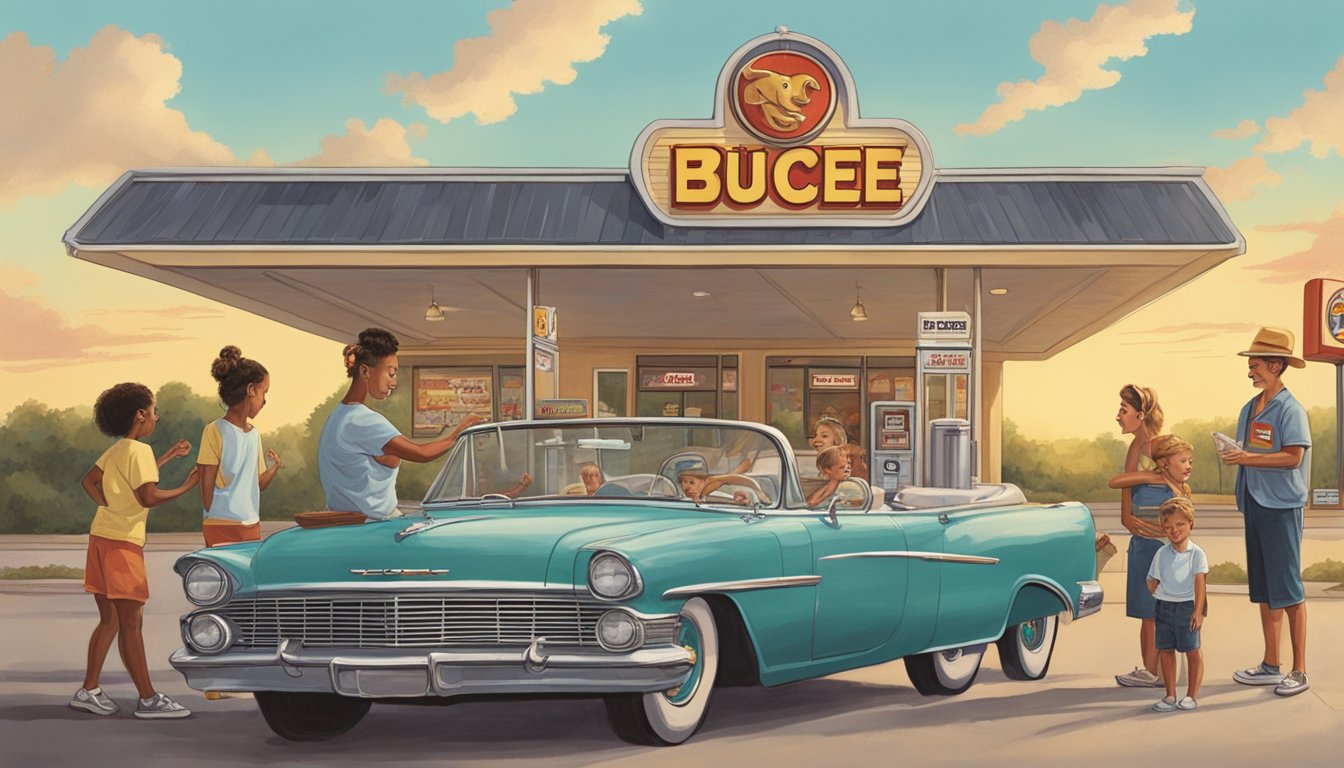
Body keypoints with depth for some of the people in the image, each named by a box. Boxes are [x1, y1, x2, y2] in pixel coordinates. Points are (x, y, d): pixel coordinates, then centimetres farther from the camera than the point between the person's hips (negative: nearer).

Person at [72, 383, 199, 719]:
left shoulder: (116, 450, 15)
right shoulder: (140, 450, -11)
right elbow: (149, 497, -19)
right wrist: (186, 487, -8)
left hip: (102, 536, 9)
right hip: (122, 542, -9)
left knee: (110, 619, 14)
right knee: (131, 622, -7)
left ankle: (89, 691, 15)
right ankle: (148, 699, -4)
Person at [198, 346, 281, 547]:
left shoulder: (254, 435, 14)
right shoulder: (215, 431, -7)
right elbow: (207, 487, -8)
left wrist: (273, 469, -1)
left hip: (252, 527, 7)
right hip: (223, 528, -7)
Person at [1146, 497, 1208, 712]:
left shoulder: (1196, 554, -5)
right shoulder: (1161, 554, 4)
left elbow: (1200, 583, -11)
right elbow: (1152, 582, 9)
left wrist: (1198, 611, -16)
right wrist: (1159, 595, -7)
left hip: (1187, 607, -3)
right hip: (1164, 607, 3)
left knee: (1192, 650, 1)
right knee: (1166, 650, 7)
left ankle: (1192, 695, 10)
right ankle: (1170, 695, 15)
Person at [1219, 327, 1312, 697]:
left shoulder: (1290, 409, -11)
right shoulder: (1249, 409, 13)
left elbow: (1293, 457, -20)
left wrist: (1248, 458, -23)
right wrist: (1234, 456, 2)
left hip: (1281, 506, -8)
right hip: (1254, 504, 8)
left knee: (1287, 589, -6)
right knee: (1263, 589, 11)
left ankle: (1299, 671, -1)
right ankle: (1271, 666, 18)